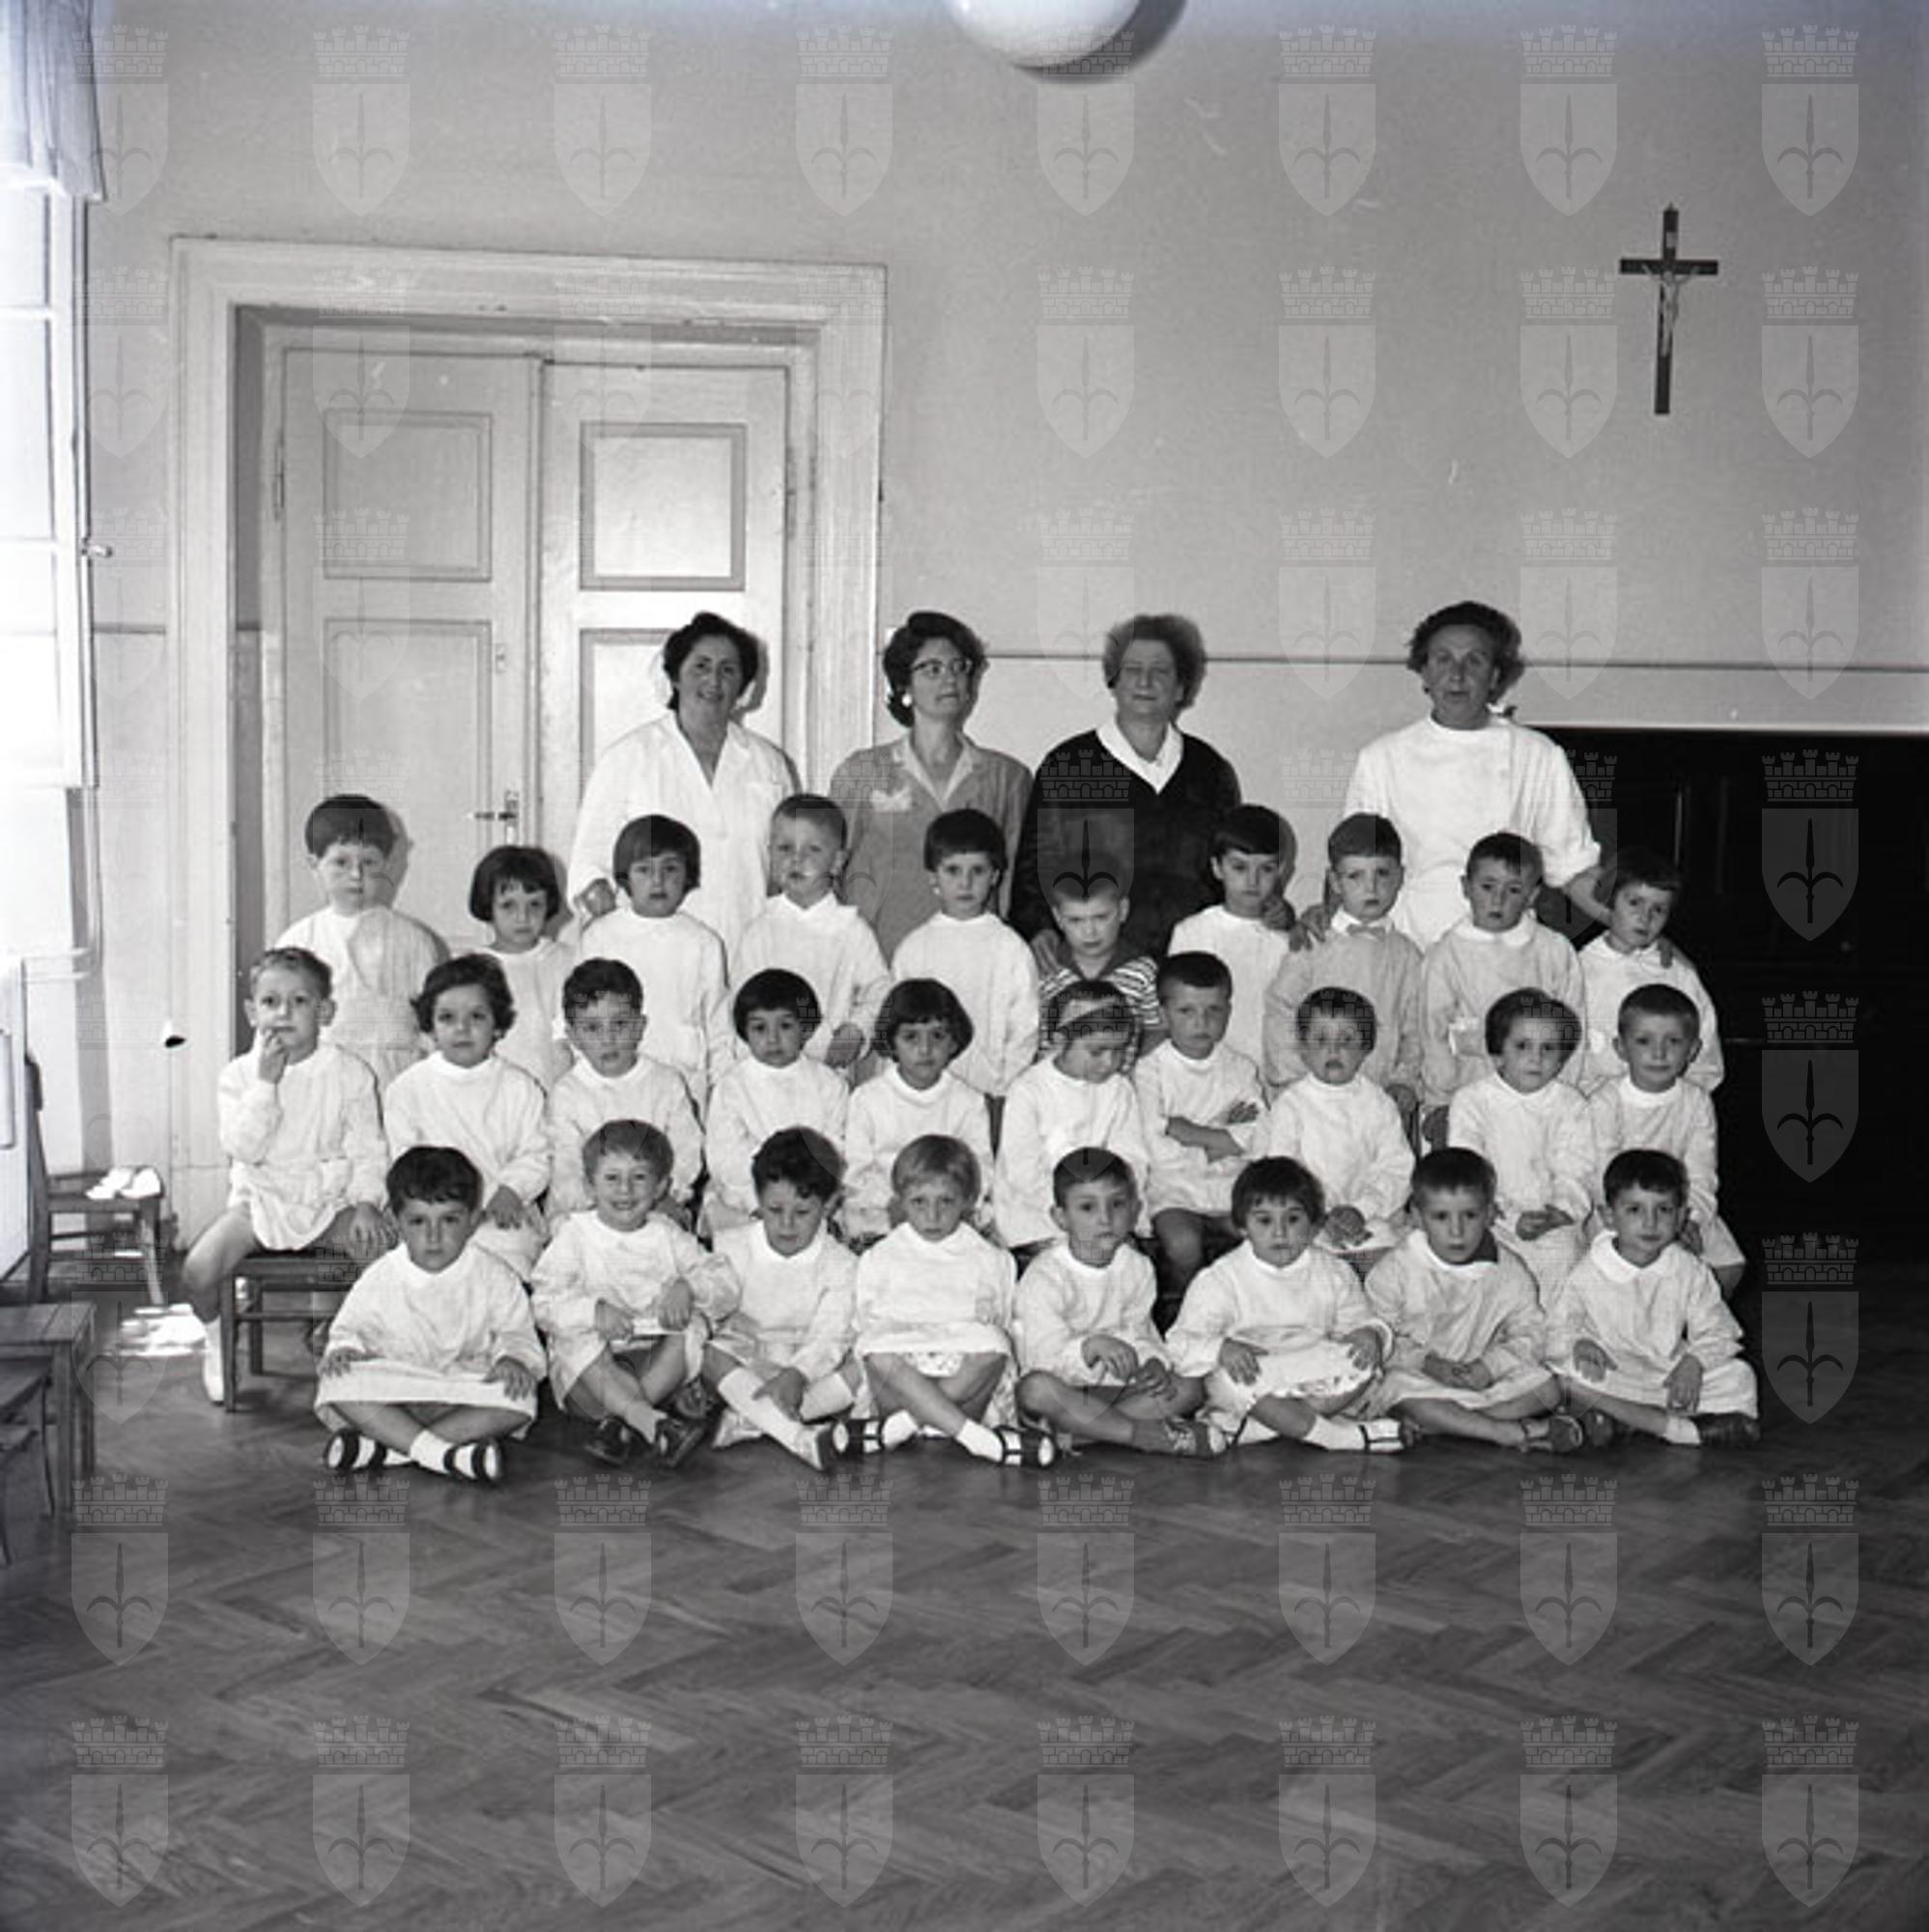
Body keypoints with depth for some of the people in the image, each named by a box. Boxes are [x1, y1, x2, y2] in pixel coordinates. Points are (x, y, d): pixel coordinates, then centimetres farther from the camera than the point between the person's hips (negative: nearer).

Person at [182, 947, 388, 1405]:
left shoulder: (348, 1073, -2)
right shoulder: (239, 1074, -2)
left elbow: (367, 1149, -1)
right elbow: (243, 1148, -14)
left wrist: (365, 1201, -16)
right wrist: (266, 1082, -20)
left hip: (330, 1200, 0)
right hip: (260, 1198, 1)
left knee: (384, 1249, -26)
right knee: (198, 1270, -21)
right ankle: (216, 1336, 14)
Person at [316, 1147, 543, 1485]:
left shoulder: (494, 1277, -1)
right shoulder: (381, 1279, 2)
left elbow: (517, 1333, 2)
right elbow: (351, 1327, 11)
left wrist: (512, 1358, -21)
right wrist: (343, 1349, -12)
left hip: (467, 1387, 0)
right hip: (392, 1389, 1)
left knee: (519, 1401, -31)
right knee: (337, 1385, -27)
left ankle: (384, 1448, -33)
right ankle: (440, 1453, -36)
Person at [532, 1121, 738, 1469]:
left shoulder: (666, 1235, 8)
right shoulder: (574, 1236, 0)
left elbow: (726, 1286, 1)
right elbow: (546, 1306, -11)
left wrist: (688, 1288, -20)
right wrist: (594, 1311, -29)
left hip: (658, 1361, 2)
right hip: (593, 1368, -2)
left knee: (694, 1324, -22)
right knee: (576, 1342, -31)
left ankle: (619, 1420, -30)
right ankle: (652, 1422, -44)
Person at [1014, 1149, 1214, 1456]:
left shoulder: (1137, 1268, 1)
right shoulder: (1043, 1278, -17)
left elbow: (1139, 1332, 7)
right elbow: (1047, 1358, -24)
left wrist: (1153, 1363, -15)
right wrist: (1091, 1348, -42)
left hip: (1113, 1384, 5)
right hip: (1064, 1386, -5)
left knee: (1190, 1387, -13)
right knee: (1036, 1389, -39)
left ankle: (1075, 1430, -23)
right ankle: (1143, 1434, -30)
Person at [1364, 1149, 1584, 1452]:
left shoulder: (1510, 1272, -3)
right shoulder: (1394, 1270, -9)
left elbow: (1531, 1336, 0)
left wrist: (1489, 1367, -16)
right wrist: (1427, 1362, -20)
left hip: (1483, 1378, 3)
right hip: (1421, 1376, -2)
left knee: (1546, 1388, -17)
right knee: (1401, 1387, -35)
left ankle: (1446, 1423, -24)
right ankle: (1516, 1433, -31)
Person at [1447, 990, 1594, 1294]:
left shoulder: (1570, 1106, 7)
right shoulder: (1470, 1101, 1)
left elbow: (1575, 1172, 2)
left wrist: (1561, 1209, -20)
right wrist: (1512, 1220, -16)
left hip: (1553, 1223, 1)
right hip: (1494, 1220, -1)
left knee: (1562, 1252, -28)